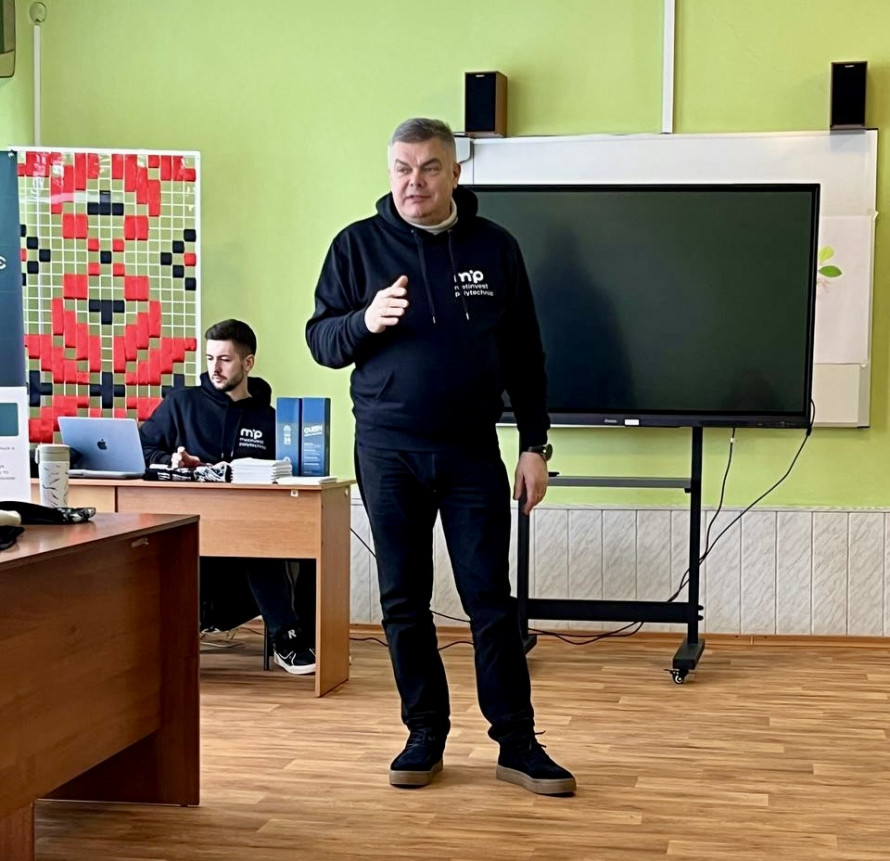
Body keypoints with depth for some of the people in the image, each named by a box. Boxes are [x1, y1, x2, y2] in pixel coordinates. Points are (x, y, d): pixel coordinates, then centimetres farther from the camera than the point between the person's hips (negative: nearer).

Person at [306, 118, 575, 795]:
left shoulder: (495, 246, 4)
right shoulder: (358, 245, 2)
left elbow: (525, 357, 7)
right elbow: (320, 339, 4)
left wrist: (535, 446, 3)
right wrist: (365, 321, -17)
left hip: (472, 450, 0)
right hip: (388, 451, 1)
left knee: (492, 600, 1)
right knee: (404, 599, 7)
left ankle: (518, 743, 9)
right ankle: (425, 734, 19)